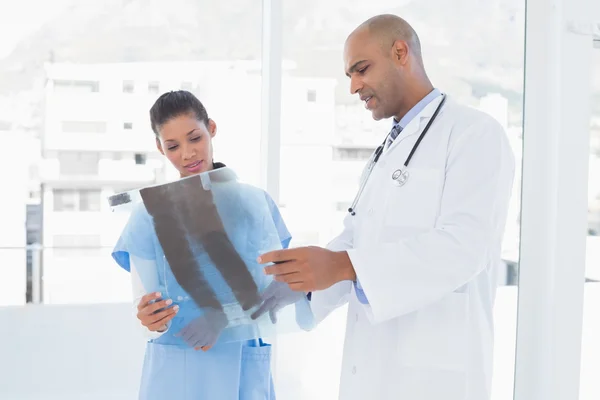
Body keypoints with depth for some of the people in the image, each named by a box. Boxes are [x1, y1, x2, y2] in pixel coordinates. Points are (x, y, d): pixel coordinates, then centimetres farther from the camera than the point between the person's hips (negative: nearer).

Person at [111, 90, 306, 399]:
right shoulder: (148, 214, -2)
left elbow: (280, 287, -1)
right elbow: (147, 314, -4)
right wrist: (151, 319, -26)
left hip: (247, 370, 1)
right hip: (177, 372, -1)